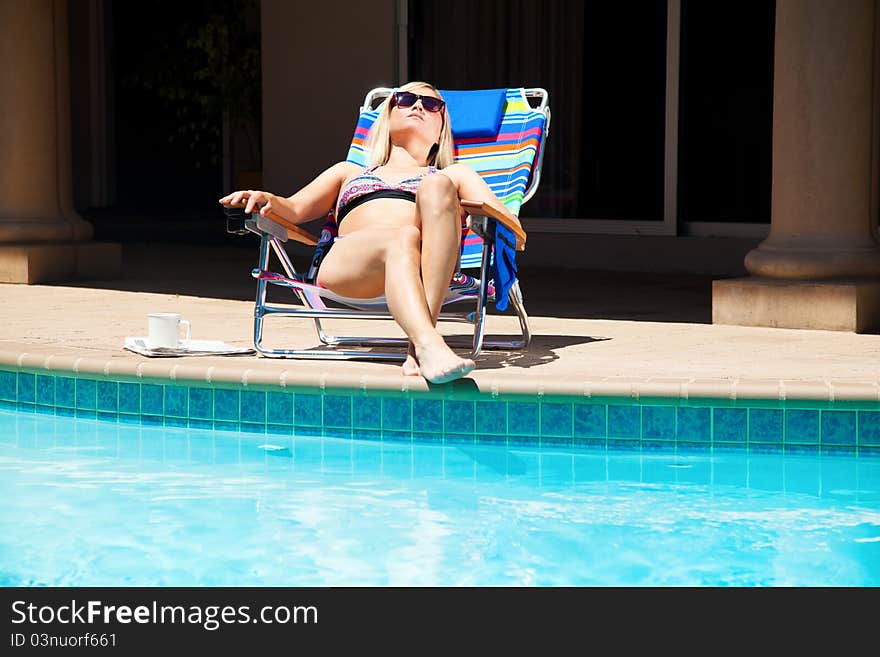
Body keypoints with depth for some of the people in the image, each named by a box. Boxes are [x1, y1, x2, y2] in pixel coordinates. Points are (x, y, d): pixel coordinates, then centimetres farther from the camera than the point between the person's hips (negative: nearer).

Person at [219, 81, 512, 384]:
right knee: (403, 238, -36)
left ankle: (419, 346, -46)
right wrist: (267, 200, 3)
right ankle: (430, 346, -61)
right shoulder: (349, 172, 43)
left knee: (436, 186, -32)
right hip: (347, 261, 0)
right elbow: (294, 209, 27)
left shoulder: (454, 174, 39)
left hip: (433, 268, 0)